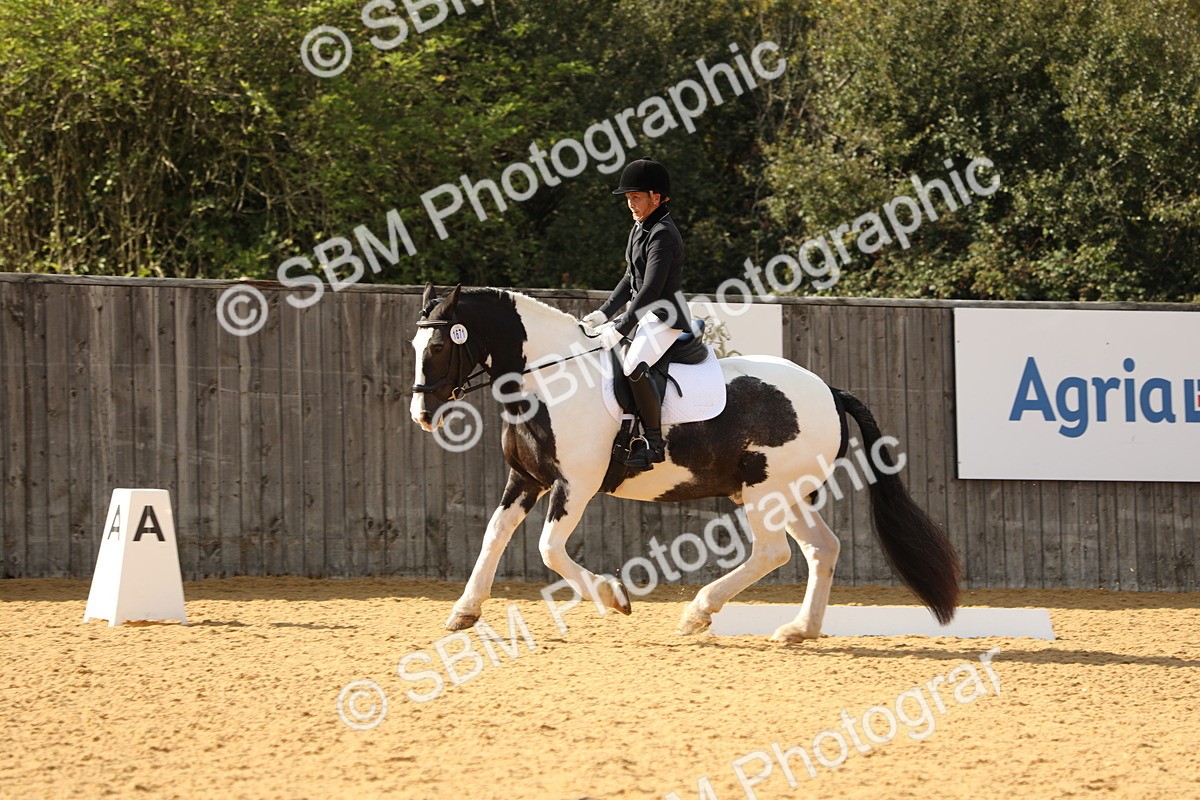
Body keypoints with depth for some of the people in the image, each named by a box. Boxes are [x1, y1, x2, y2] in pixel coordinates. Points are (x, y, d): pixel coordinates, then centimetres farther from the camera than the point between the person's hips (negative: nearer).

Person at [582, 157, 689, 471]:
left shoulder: (663, 235, -18)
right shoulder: (641, 228, 13)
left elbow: (652, 288, -23)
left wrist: (620, 328, -24)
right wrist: (604, 313, 9)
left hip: (665, 314, -11)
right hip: (642, 311, 11)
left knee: (634, 366, -31)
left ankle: (654, 443, -22)